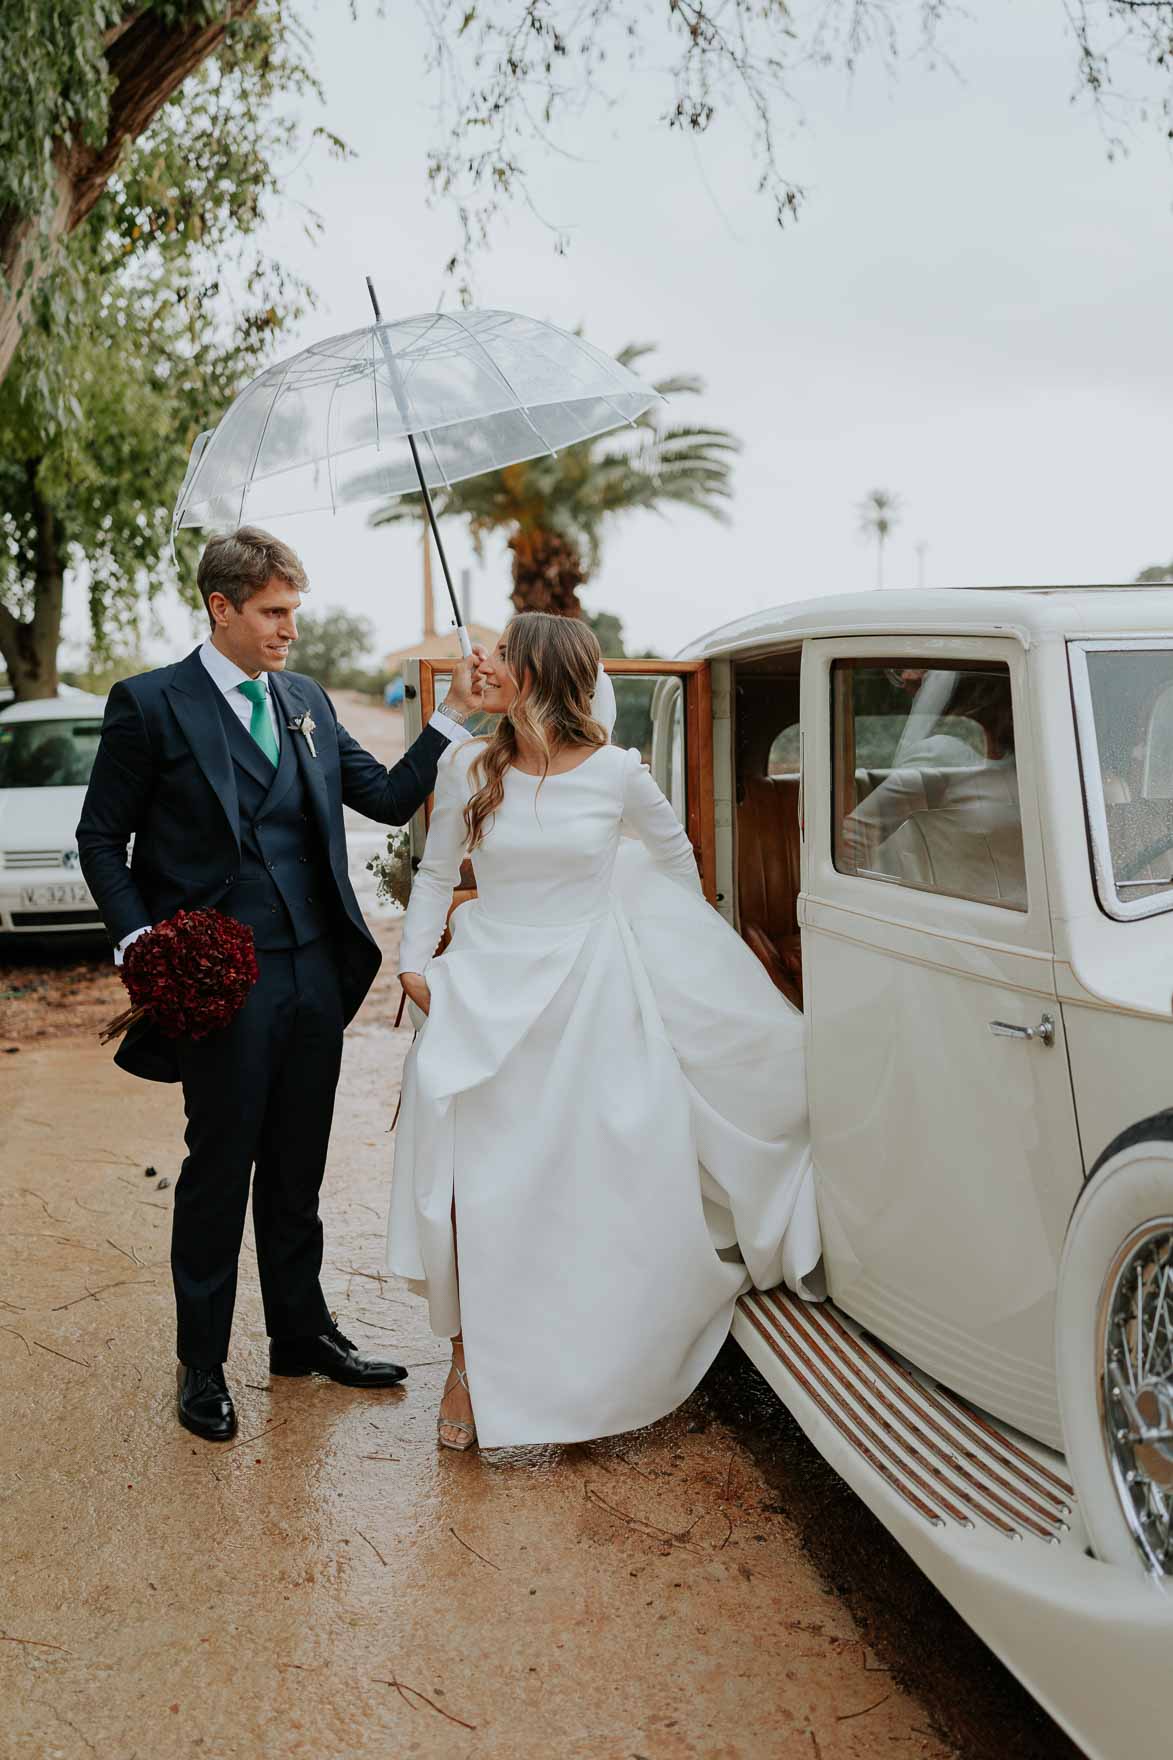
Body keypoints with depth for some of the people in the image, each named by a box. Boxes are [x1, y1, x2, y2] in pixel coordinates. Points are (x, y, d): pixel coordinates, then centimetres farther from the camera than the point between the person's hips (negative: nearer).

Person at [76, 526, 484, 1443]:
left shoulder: (308, 702, 11)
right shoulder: (152, 704, -5)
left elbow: (391, 798, 9)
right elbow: (102, 837, -1)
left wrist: (454, 717, -2)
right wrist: (141, 942, -13)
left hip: (315, 974, 5)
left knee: (298, 1169, 16)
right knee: (219, 1171, 6)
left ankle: (303, 1333, 32)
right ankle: (203, 1366, 22)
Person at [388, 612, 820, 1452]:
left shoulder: (617, 773, -7)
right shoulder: (467, 768, -2)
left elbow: (673, 847, 12)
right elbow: (436, 872, 10)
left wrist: (690, 941, 22)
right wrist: (415, 964, 1)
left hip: (589, 997, -1)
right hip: (487, 993, 1)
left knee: (600, 1191, 6)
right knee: (475, 1185, 0)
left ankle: (603, 1367, 25)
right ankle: (472, 1361, 16)